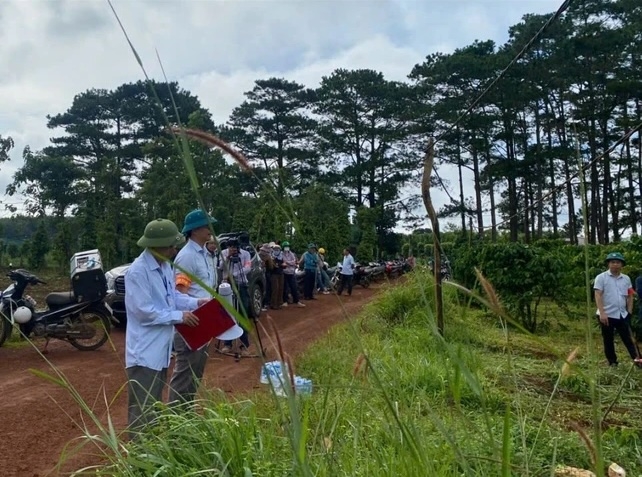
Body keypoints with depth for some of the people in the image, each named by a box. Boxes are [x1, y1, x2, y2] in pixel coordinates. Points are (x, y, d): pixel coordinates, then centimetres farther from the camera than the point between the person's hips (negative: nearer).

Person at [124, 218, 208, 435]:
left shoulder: (165, 266, 7)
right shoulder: (137, 272, -22)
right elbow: (145, 312, -24)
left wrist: (196, 302, 1)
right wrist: (179, 316, -18)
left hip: (160, 347, 10)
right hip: (144, 351, -10)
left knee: (155, 404, 22)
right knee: (142, 409, -2)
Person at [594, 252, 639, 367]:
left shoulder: (626, 279, 8)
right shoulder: (601, 277, -7)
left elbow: (630, 296, 15)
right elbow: (598, 296, -13)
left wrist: (629, 311, 8)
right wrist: (602, 313, -20)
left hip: (622, 315, 3)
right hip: (607, 315, -3)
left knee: (628, 339, 3)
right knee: (608, 340, 7)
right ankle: (612, 362, 17)